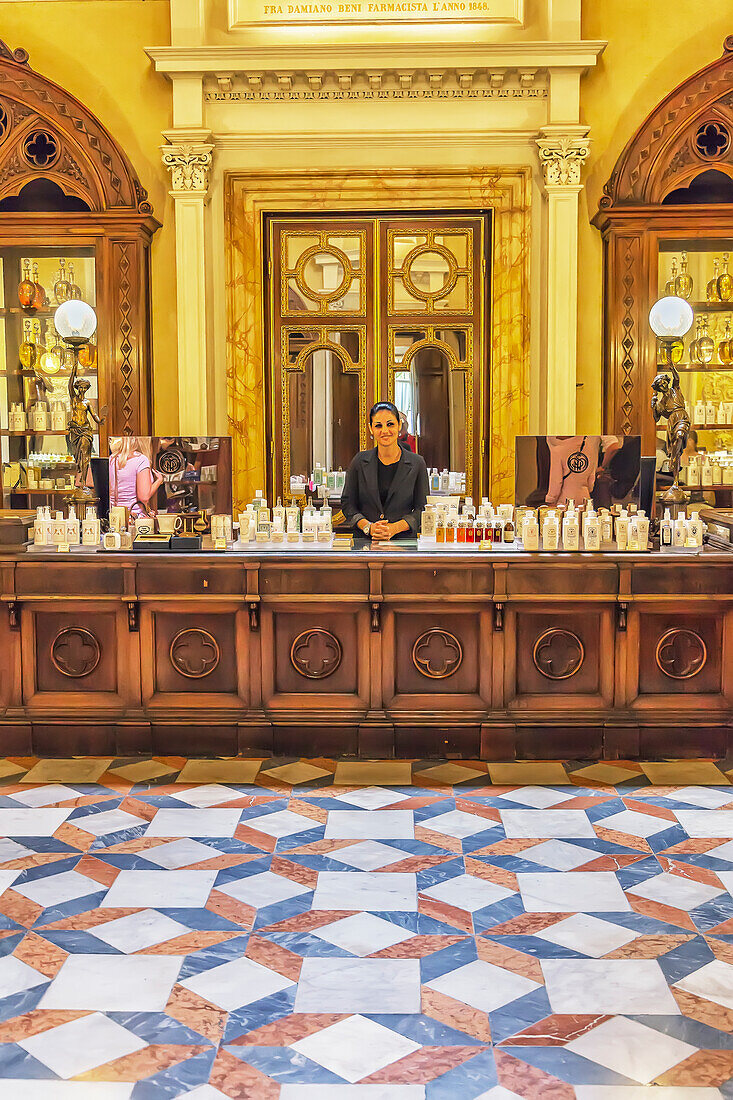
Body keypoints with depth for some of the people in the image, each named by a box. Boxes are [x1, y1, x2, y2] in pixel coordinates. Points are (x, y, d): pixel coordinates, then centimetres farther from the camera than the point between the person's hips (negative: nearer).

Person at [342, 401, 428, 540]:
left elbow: (421, 508, 4)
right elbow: (347, 503, 9)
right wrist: (368, 527, -8)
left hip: (403, 540, -2)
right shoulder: (359, 462, 7)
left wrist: (394, 528, -10)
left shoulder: (417, 463, 4)